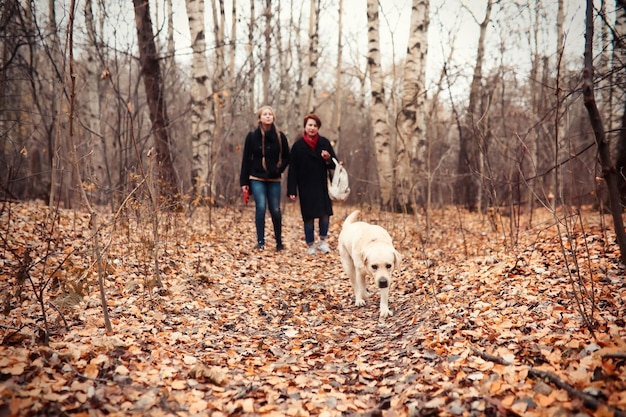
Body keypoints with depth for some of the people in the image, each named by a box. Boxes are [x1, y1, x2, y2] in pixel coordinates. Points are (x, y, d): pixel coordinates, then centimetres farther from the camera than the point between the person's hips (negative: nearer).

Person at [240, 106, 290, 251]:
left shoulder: (280, 136, 2)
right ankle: (260, 241, -9)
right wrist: (244, 182, -1)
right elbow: (246, 159, 2)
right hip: (257, 179, -1)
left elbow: (286, 157, 9)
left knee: (275, 210, 3)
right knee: (261, 207, -16)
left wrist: (279, 169, -10)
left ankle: (279, 241, 19)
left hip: (274, 180, 1)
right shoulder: (252, 136, 0)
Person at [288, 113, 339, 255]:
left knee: (325, 214, -6)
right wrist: (292, 191, -7)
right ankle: (310, 245, 15)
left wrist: (328, 159, -17)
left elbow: (335, 164, 7)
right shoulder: (298, 146, -1)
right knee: (308, 217, 1)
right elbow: (292, 170, -3)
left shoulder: (324, 143, 4)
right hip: (306, 187, -1)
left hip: (322, 185, 2)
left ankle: (323, 241, 13)